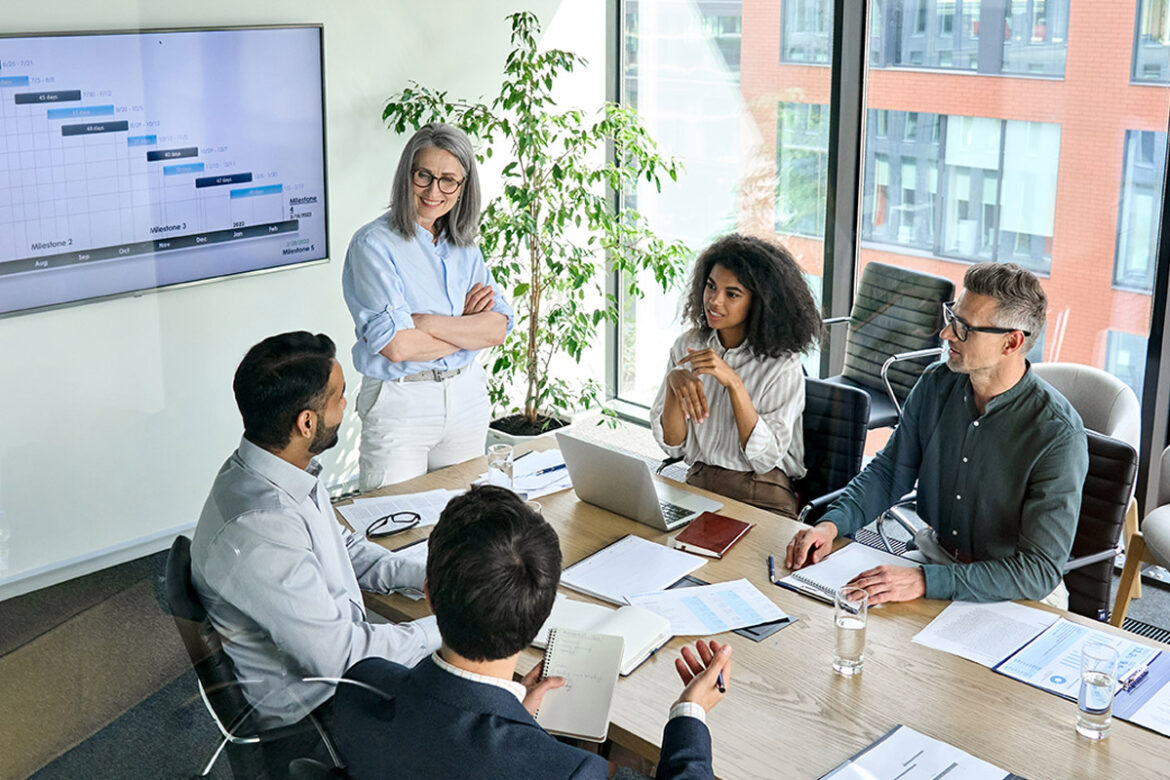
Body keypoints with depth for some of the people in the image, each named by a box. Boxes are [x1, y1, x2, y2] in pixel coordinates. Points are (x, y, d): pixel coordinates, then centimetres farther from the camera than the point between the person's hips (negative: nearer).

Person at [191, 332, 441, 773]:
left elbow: (343, 547, 14)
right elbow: (337, 657, -27)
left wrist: (425, 577, 0)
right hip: (305, 715, -9)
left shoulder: (288, 469, -4)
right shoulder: (258, 531, -33)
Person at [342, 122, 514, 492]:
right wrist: (465, 326, -9)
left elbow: (498, 328, -4)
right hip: (399, 402, -5)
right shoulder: (374, 243, -12)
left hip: (466, 395, 6)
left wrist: (428, 323, -17)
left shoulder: (464, 245, 7)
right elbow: (396, 346, -21)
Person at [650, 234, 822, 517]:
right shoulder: (688, 345, 4)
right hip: (696, 486, 4)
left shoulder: (783, 364, -8)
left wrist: (734, 383, -23)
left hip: (761, 498, -3)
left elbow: (766, 458, -15)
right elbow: (672, 445, 2)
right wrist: (674, 382, -16)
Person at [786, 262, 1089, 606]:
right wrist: (832, 523, -9)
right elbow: (890, 470, 10)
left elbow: (1041, 571, -24)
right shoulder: (936, 384, -3)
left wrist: (925, 581, -33)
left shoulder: (1058, 435, -22)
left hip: (1017, 598, -5)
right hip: (934, 562, 5)